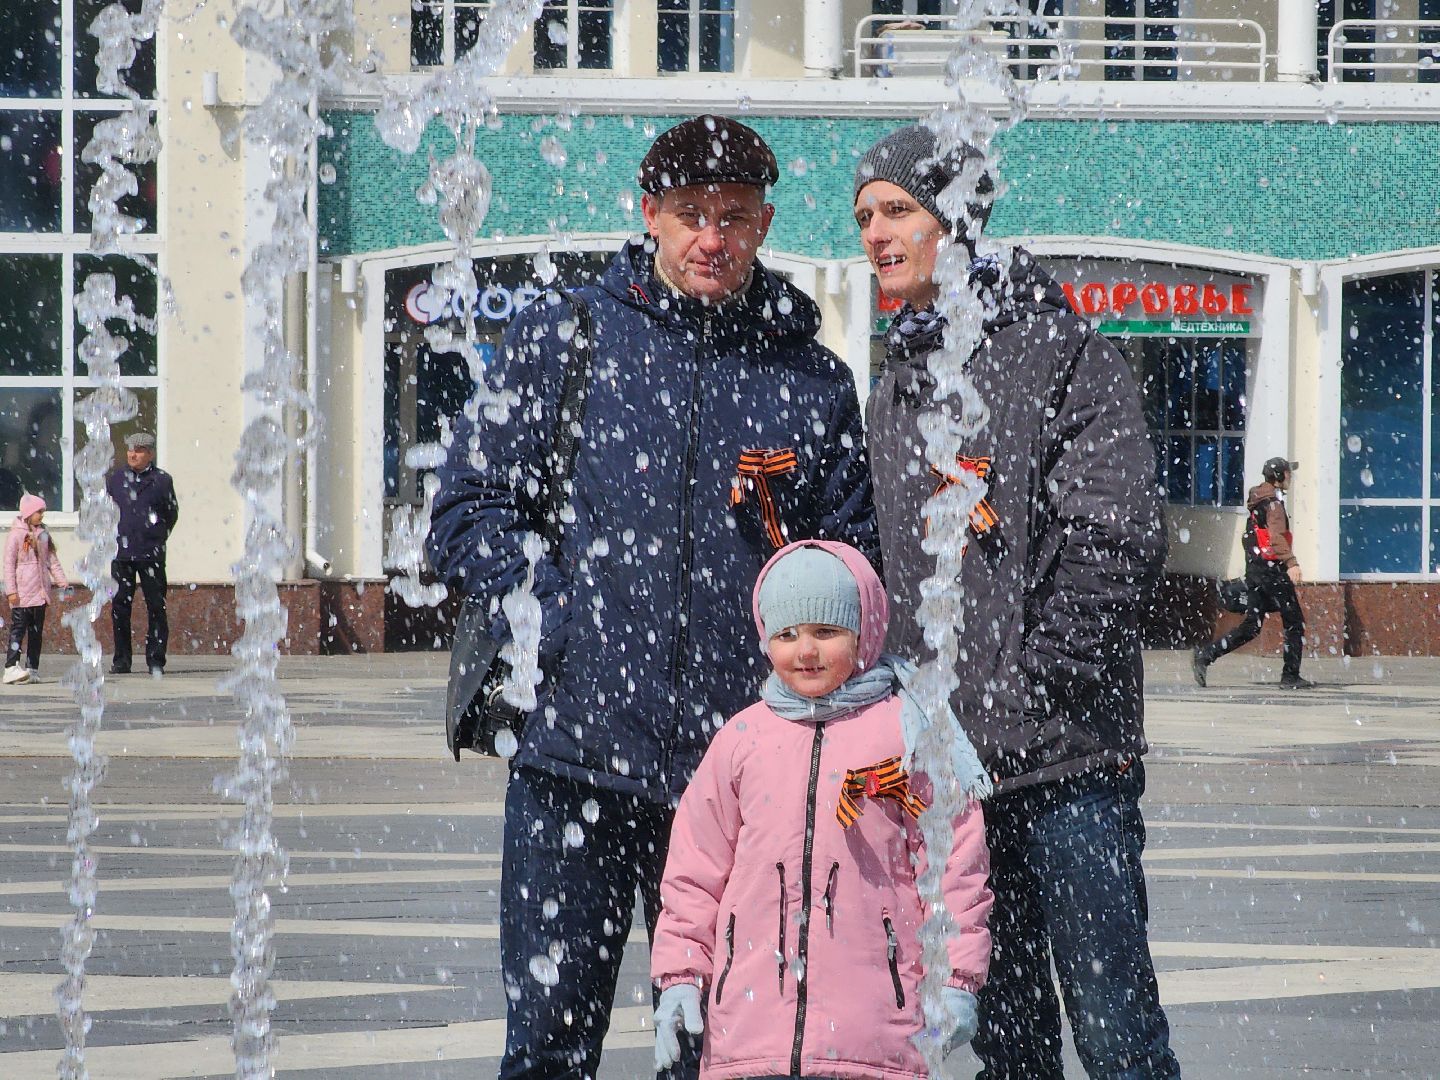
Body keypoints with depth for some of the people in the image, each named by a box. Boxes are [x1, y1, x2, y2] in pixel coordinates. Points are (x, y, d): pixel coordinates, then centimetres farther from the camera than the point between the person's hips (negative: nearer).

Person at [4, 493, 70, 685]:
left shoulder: (43, 534, 12)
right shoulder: (16, 534, -5)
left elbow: (52, 559, 16)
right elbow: (9, 564, -8)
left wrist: (62, 581, 5)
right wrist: (11, 590, -13)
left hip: (40, 591, 6)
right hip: (22, 593, -6)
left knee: (36, 630, 7)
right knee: (18, 627, -12)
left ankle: (32, 669, 10)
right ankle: (11, 667, -18)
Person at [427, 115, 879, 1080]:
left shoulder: (812, 379, 11)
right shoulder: (559, 339, 7)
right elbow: (468, 517, 5)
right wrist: (559, 628, -8)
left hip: (740, 763, 2)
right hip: (576, 748, -2)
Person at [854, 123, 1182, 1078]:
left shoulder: (1061, 351, -3)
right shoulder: (895, 388, 18)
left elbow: (1120, 540, -12)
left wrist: (1031, 688, -16)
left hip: (1066, 757, -7)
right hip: (943, 764, 7)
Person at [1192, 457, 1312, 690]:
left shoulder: (1256, 502, 16)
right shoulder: (1273, 502, -11)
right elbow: (1277, 536, -25)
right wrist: (1291, 562, -36)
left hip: (1254, 570, 9)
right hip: (1272, 569, -9)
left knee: (1251, 627, 8)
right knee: (1294, 622, 2)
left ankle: (1204, 655, -1)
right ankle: (1290, 676, 3)